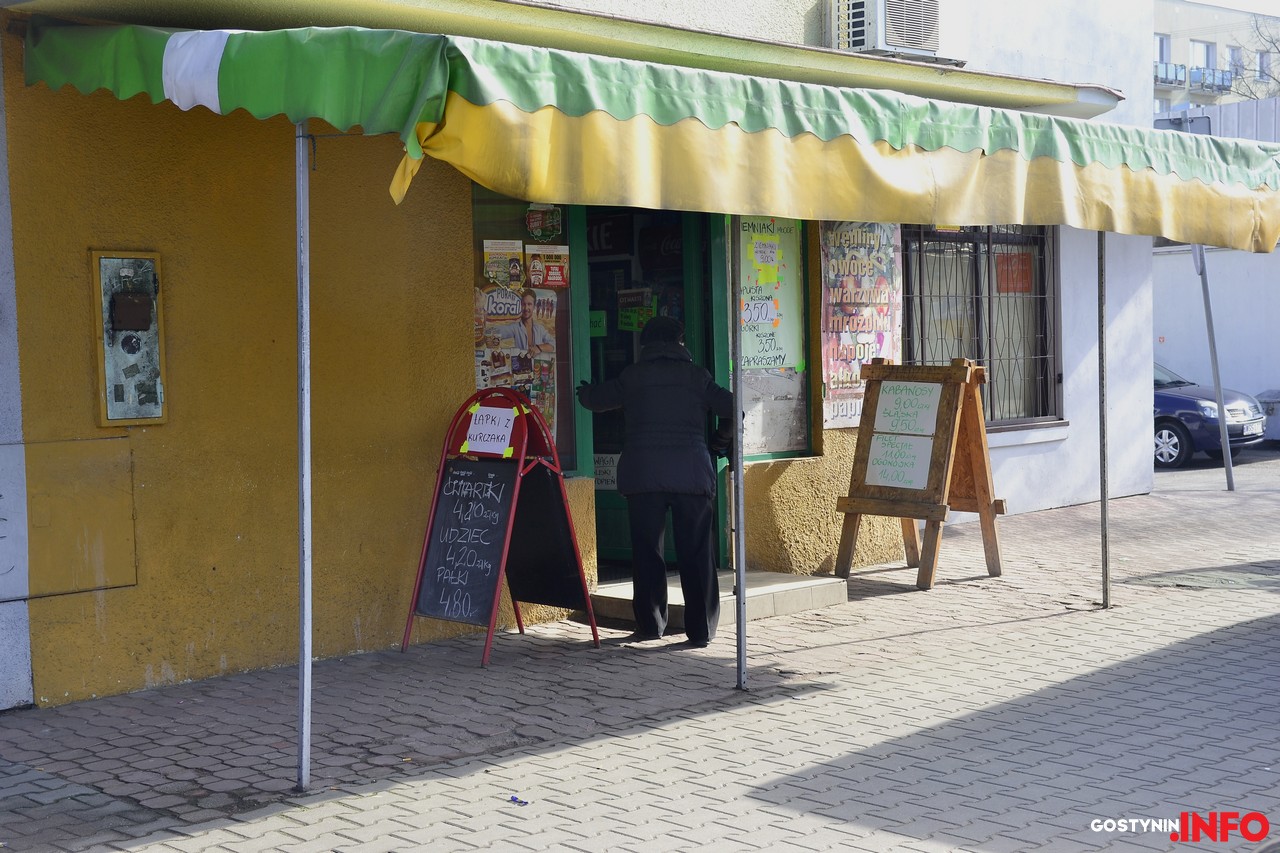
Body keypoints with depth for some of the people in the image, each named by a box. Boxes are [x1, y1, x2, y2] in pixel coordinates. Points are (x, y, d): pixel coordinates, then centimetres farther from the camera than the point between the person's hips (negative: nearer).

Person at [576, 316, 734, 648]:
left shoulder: (632, 376, 8)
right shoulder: (696, 376, 7)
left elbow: (594, 399, 17)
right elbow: (731, 408, 3)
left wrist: (585, 390, 40)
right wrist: (721, 437, 22)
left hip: (642, 474, 0)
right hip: (692, 473, 0)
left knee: (646, 552, 9)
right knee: (696, 553, 3)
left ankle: (650, 624, 12)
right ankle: (700, 629, 2)